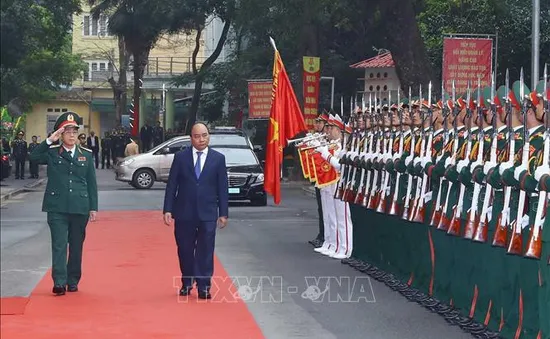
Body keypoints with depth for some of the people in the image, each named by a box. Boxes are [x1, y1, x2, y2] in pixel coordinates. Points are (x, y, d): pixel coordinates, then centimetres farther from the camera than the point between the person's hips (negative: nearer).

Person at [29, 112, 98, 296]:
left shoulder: (86, 154, 8)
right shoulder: (52, 152, 4)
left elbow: (92, 183, 8)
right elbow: (33, 157, -15)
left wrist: (93, 208, 5)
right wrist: (49, 141, -20)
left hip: (80, 207, 2)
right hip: (57, 207, -2)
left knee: (77, 245, 9)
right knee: (59, 244, -8)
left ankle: (73, 281, 20)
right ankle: (59, 282, -11)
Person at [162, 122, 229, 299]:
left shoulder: (218, 158, 3)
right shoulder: (181, 157, 2)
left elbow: (223, 188, 4)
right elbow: (171, 185, 2)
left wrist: (223, 213, 1)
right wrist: (168, 210, -4)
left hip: (208, 213, -1)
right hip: (184, 212, 1)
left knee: (205, 250, -2)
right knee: (185, 250, 8)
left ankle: (203, 286, 3)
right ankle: (187, 283, 23)